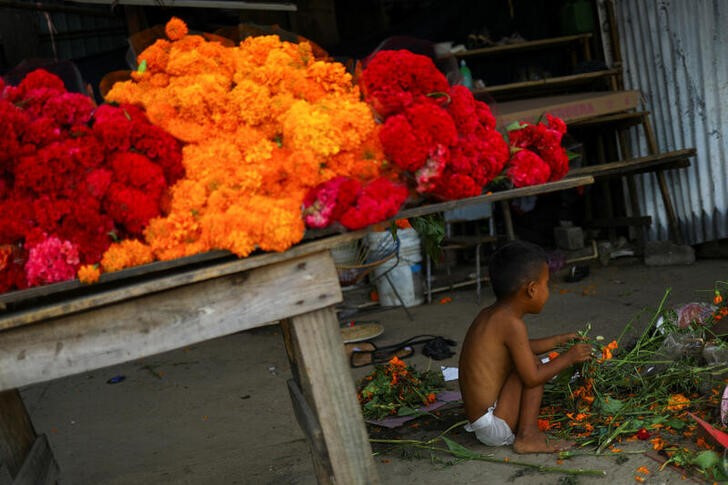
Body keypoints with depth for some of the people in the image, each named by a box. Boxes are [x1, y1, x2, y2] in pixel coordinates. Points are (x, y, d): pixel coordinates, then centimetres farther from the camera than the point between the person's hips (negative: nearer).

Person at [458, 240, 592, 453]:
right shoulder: (512, 323, -20)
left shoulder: (488, 315, 8)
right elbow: (532, 378, -19)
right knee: (532, 364, -8)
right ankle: (527, 436, -8)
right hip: (496, 428, -10)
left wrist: (558, 340, 29)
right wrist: (569, 357, -6)